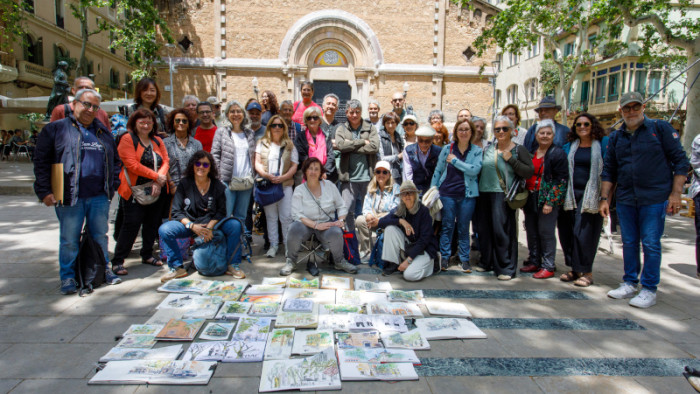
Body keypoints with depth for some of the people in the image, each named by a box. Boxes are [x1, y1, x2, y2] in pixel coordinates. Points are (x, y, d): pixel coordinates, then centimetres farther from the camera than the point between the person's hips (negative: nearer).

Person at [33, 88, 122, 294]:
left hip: (99, 197, 3)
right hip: (69, 198, -3)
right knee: (69, 240, 5)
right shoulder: (55, 129, 2)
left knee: (100, 237, 13)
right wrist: (44, 191, -9)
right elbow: (41, 162, -2)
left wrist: (113, 184, 7)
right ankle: (67, 277, 19)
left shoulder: (103, 132, 15)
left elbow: (115, 161, 20)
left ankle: (103, 270, 27)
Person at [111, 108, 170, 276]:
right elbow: (133, 165, -15)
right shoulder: (127, 139, -6)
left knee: (152, 224, 12)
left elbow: (165, 161, 5)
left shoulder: (157, 141, 12)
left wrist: (159, 181, -11)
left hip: (157, 191, 6)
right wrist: (157, 176, -14)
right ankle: (117, 261, 3)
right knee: (131, 225, -6)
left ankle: (147, 255, 28)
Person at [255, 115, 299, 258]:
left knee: (286, 216, -4)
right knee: (270, 216, 6)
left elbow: (294, 166, 5)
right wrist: (267, 175, -15)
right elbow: (257, 163, 4)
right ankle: (273, 245, 15)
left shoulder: (289, 145, 10)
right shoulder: (262, 143, 11)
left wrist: (283, 177, -12)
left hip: (285, 184, -1)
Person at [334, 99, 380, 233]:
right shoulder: (341, 129, 10)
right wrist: (363, 142, -9)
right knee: (347, 211, -1)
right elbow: (340, 145, -10)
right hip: (349, 177, 0)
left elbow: (375, 147, -9)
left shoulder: (370, 128, 8)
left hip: (368, 176, 0)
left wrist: (351, 146, -8)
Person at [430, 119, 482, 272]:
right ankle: (444, 257, 16)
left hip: (467, 195, 0)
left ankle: (464, 258, 18)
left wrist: (455, 160, -13)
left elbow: (475, 170, -14)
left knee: (464, 228, 8)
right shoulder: (447, 149, 4)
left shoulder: (477, 151, 2)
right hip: (447, 193, 0)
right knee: (447, 226, 6)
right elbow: (438, 170, 8)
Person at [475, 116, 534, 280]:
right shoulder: (488, 149, 13)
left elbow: (529, 172, -9)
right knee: (485, 230, 9)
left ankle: (506, 268, 6)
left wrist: (511, 160, -15)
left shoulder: (518, 150, -1)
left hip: (503, 196, -5)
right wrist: (479, 189, 7)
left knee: (502, 231, -6)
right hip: (485, 194, 5)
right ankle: (487, 262, 25)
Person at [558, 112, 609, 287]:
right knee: (568, 232, 2)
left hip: (591, 194, -4)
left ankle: (585, 271, 6)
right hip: (572, 194, 4)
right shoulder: (569, 146, 13)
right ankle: (575, 268, 16)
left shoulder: (603, 144, 2)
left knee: (584, 232, -7)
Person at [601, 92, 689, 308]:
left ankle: (649, 290, 9)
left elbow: (680, 161, -1)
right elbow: (609, 170, 13)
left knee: (651, 244, -1)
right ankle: (630, 283, 23)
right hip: (625, 199, 4)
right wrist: (604, 198, 6)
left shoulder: (661, 128, 0)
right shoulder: (616, 137, 10)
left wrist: (675, 194, -8)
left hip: (654, 198, -4)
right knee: (629, 243, 10)